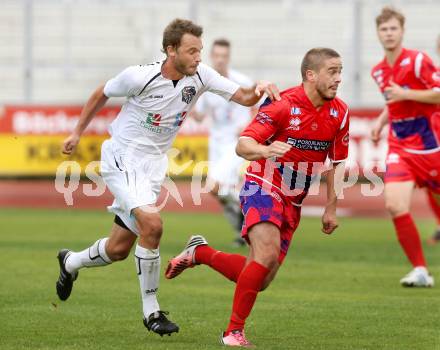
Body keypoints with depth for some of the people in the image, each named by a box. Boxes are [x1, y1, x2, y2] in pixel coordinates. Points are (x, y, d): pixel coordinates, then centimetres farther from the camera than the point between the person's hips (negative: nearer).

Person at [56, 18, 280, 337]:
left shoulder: (200, 76, -8)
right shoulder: (139, 76, -19)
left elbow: (243, 97, -11)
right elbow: (101, 95, -1)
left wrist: (259, 89, -33)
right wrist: (78, 132, 7)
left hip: (154, 164, 6)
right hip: (122, 158, -6)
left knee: (119, 250, 10)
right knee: (152, 223, -27)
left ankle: (71, 262, 42)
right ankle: (151, 311, -15)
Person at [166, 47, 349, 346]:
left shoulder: (339, 113, 0)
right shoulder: (283, 105, -17)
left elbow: (338, 162, 13)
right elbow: (242, 145, -21)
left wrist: (331, 209, 10)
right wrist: (266, 150, -43)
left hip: (292, 203, 6)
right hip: (263, 187, -6)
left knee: (260, 281, 4)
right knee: (268, 254, -29)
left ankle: (200, 252, 26)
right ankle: (234, 331, -19)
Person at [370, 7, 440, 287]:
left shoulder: (417, 61, -10)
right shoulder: (378, 72, 12)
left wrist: (404, 94, -21)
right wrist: (381, 120, 11)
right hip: (399, 146, 5)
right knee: (395, 205, -14)